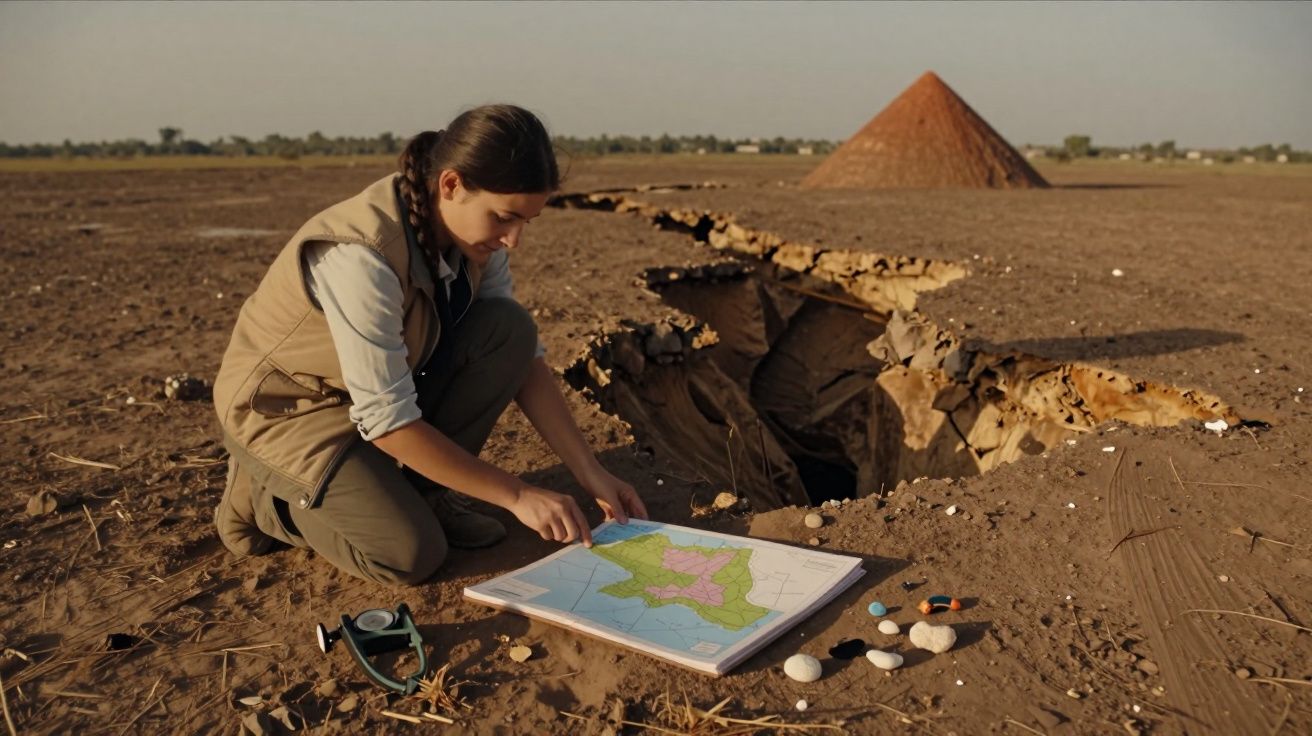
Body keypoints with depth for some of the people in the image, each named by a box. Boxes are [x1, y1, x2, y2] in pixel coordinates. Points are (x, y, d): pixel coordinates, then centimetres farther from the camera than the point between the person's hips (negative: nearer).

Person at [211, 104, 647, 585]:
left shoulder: (473, 232, -12)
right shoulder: (363, 254, -34)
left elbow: (524, 357, -7)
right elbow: (387, 419, -31)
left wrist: (590, 473, -13)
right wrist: (517, 495, -26)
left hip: (385, 381, 7)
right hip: (285, 407, -6)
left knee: (509, 330, -15)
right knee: (413, 553, -22)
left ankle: (423, 490, -1)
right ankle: (264, 494, 4)